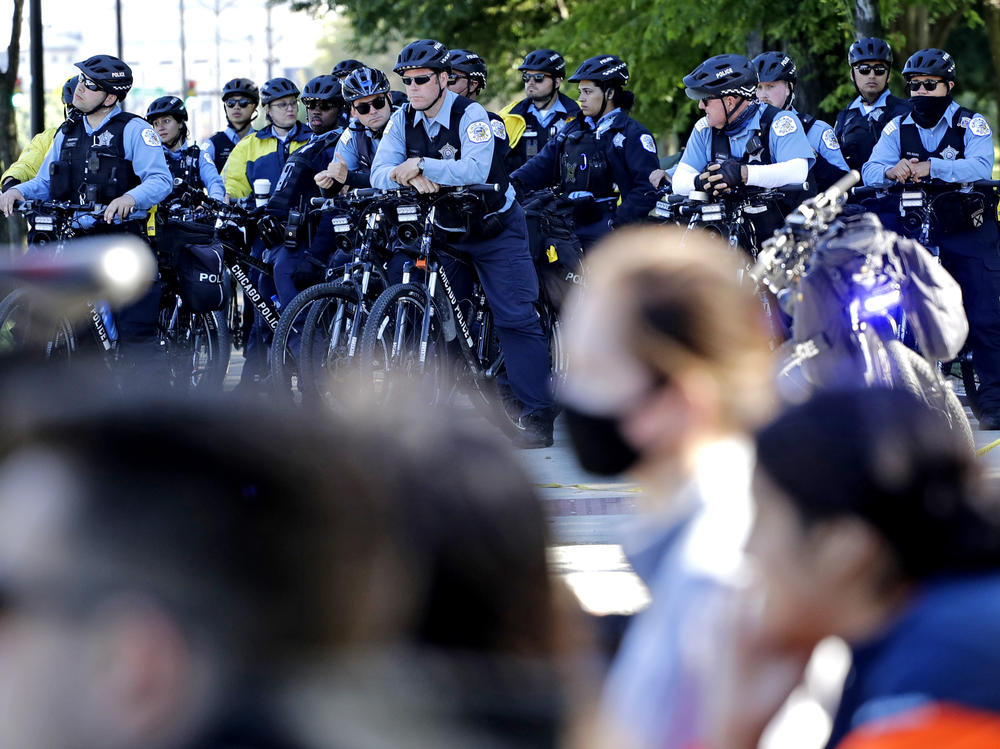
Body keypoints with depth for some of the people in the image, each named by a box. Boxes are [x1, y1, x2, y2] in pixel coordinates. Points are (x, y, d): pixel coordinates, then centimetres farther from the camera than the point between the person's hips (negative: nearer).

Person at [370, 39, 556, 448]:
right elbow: (379, 174, -13)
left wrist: (421, 165, -40)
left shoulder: (470, 115, -20)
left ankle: (539, 417, -9)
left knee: (516, 318, -10)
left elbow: (475, 171, -34)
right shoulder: (403, 120, -4)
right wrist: (406, 176, -34)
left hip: (493, 226, -5)